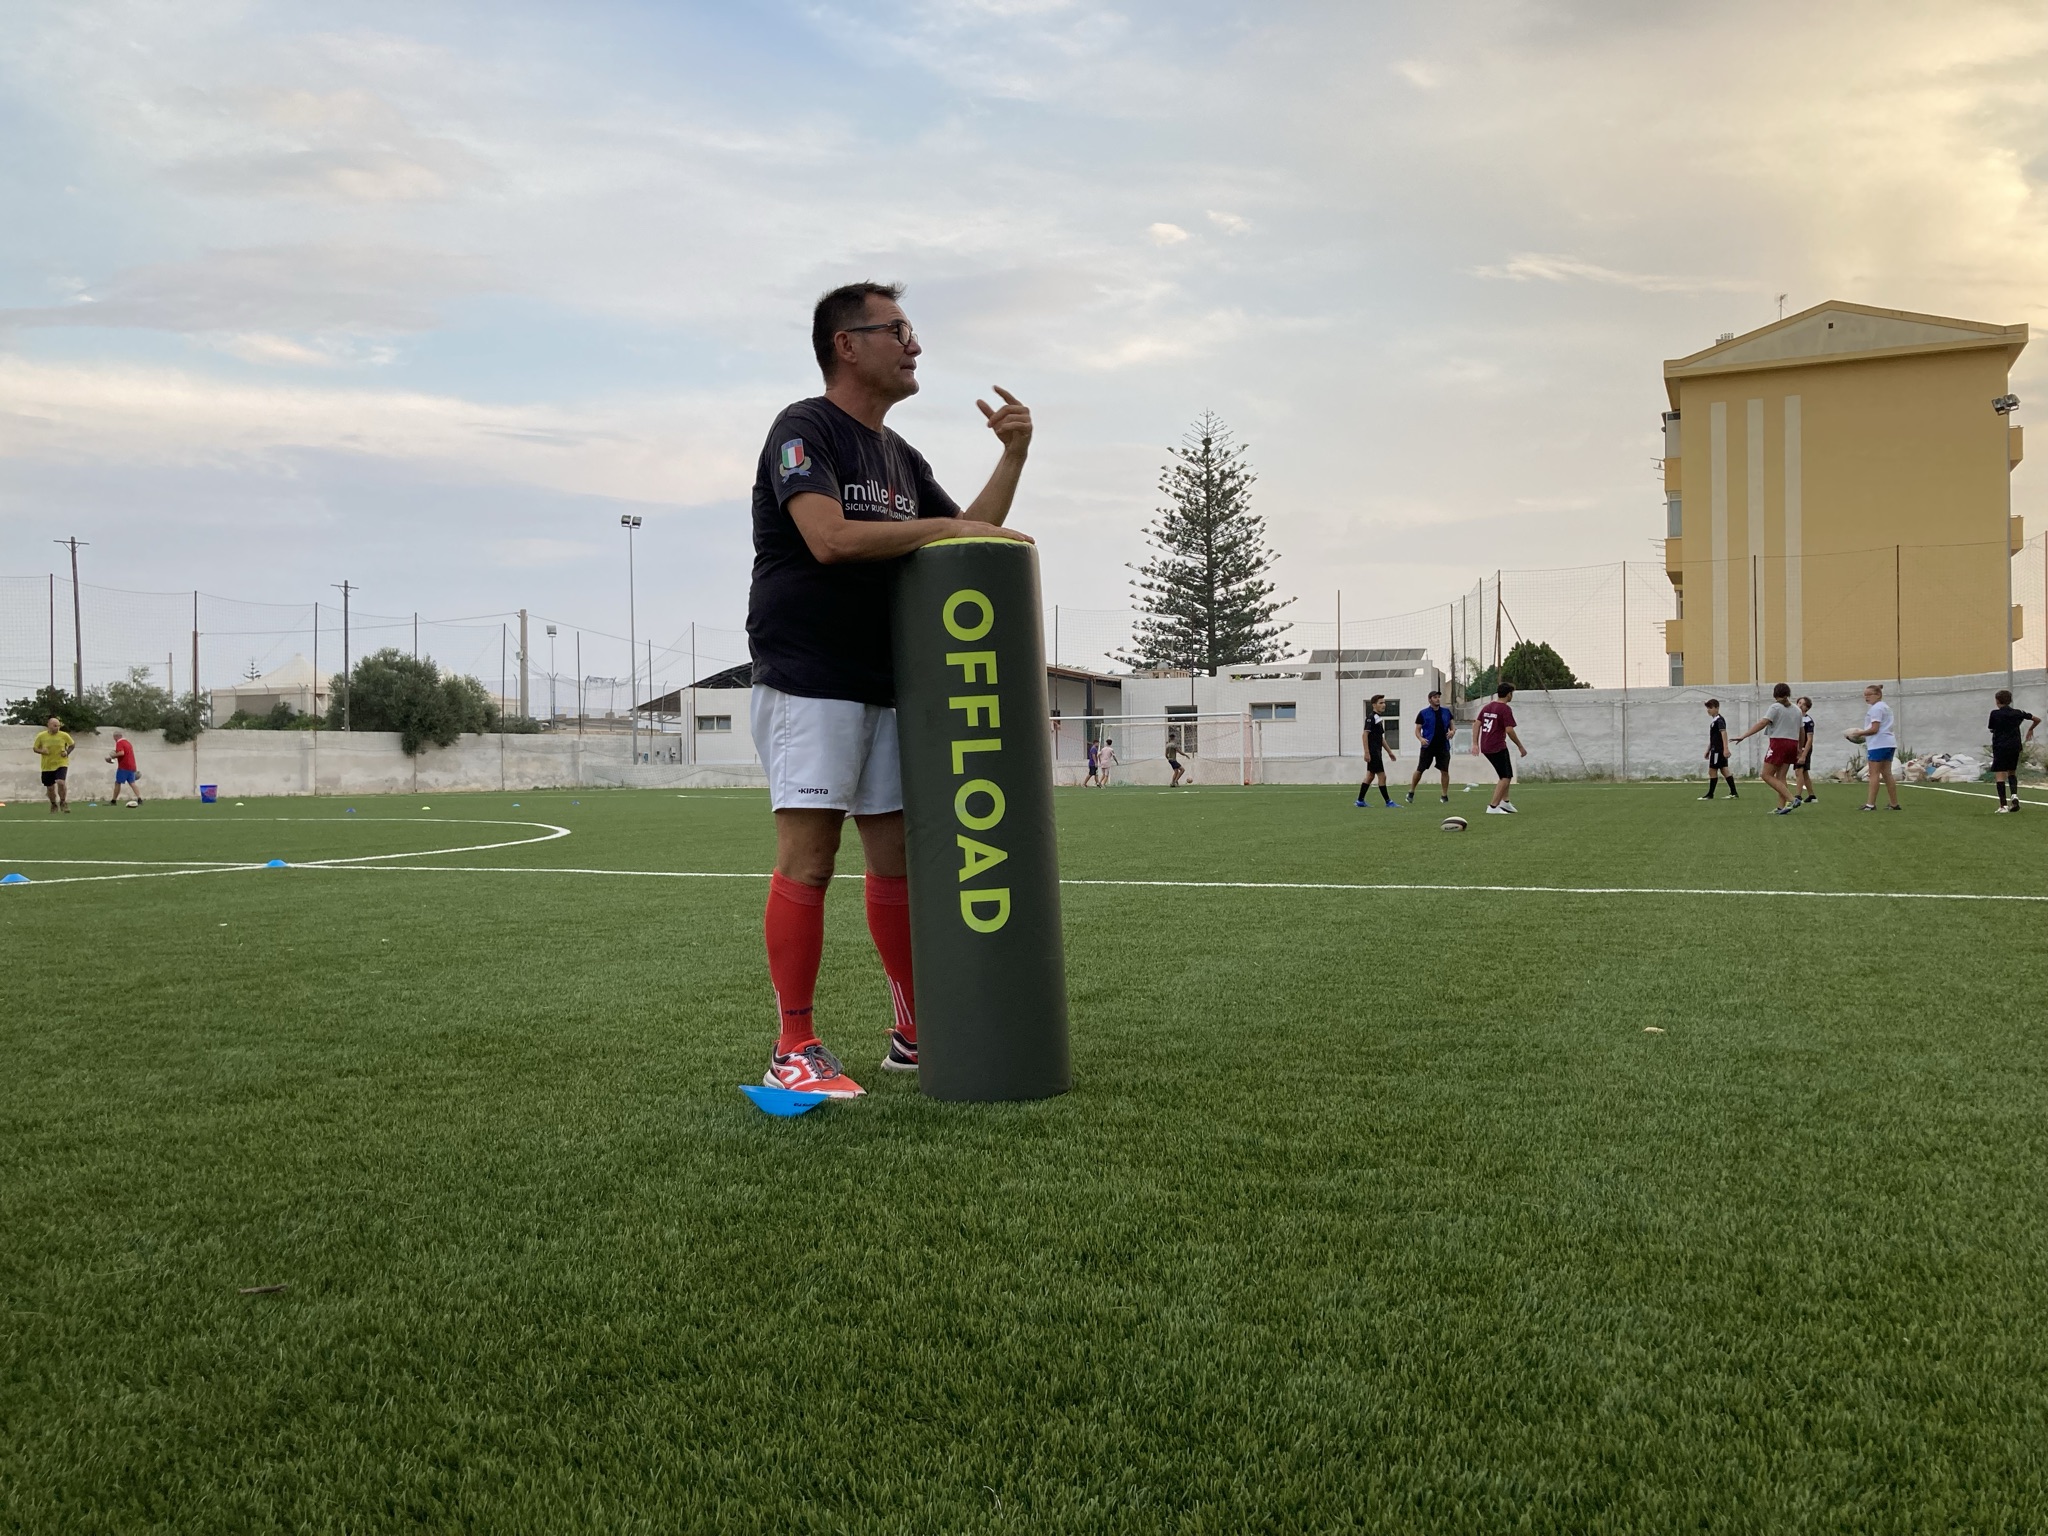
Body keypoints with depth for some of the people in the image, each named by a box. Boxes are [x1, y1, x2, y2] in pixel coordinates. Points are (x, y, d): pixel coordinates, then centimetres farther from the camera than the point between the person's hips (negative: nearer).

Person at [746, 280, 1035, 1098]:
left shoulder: (900, 457, 19)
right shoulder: (803, 429, -7)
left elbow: (972, 536, 22)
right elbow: (830, 538, -23)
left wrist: (1012, 457, 10)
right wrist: (941, 526, -15)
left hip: (885, 685, 8)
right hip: (808, 683, -8)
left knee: (898, 857, 10)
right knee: (807, 861, -9)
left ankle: (915, 1031, 20)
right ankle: (794, 1050, -2)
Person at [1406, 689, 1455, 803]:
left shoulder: (1446, 712, 9)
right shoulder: (1423, 713, 0)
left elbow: (1452, 724, 15)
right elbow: (1417, 729, 1)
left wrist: (1453, 731, -8)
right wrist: (1421, 739, -18)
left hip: (1443, 746, 2)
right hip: (1428, 746, -2)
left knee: (1445, 771, 0)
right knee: (1420, 770, 0)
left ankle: (1444, 795, 11)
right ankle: (1411, 792, 13)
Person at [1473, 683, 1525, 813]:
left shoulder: (1486, 707, 13)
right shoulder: (1506, 709, -10)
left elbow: (1476, 724, 10)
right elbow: (1509, 730, -16)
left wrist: (1475, 743, 8)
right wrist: (1520, 747, -7)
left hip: (1485, 748, 8)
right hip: (1498, 748, -8)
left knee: (1505, 775, 22)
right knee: (1506, 777, -2)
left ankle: (1505, 802, 19)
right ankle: (1493, 806, -9)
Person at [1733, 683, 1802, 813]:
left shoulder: (1775, 707, -5)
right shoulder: (1796, 709, 14)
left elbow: (1762, 724, -17)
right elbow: (1801, 731, 17)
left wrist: (1743, 736, -21)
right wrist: (1799, 748, 30)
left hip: (1779, 743, -7)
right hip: (1792, 744, 7)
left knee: (1767, 775, -2)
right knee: (1780, 777, 9)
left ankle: (1791, 800, -12)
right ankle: (1781, 807, 2)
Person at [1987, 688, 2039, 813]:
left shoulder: (1994, 714, -6)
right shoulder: (2017, 713, 4)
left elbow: (1992, 730, 3)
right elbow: (2037, 719, 12)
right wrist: (2030, 729, 29)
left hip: (2000, 747, -5)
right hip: (2015, 746, 5)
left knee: (2000, 776, -4)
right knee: (2012, 772, 21)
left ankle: (2003, 805, -12)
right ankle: (2014, 795, -2)